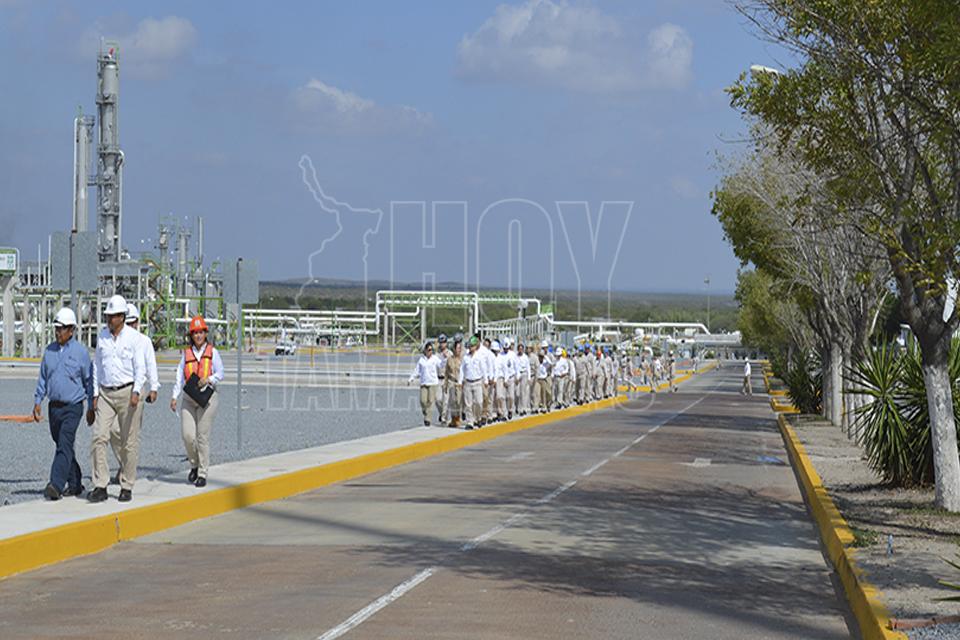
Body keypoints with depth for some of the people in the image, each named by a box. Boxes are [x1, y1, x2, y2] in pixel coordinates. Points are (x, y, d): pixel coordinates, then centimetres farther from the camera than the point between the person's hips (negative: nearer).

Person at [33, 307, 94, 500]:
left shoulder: (80, 352, -4)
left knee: (65, 446, -15)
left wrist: (91, 407, 1)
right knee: (62, 446, 12)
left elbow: (89, 381, 1)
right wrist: (37, 401, 9)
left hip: (72, 407, -6)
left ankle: (56, 486, -24)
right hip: (54, 406, 6)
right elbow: (43, 378, 16)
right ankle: (74, 484, 23)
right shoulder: (49, 350, 8)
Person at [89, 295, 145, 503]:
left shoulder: (134, 338, -4)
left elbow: (140, 368, -7)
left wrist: (136, 392, -20)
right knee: (99, 437, -8)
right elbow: (97, 366, 16)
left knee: (129, 441, 1)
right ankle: (100, 487, -8)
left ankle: (127, 487, 10)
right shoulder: (102, 337, 10)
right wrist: (95, 394, 10)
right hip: (106, 394, 4)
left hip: (128, 392, -4)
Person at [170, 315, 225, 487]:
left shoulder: (212, 352, 5)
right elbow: (180, 376, 9)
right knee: (187, 435, -7)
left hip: (207, 397, -2)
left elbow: (220, 373, 6)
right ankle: (194, 465, 18)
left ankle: (203, 474, 3)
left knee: (203, 436, -4)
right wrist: (174, 397, 0)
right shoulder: (186, 353, 11)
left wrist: (208, 379, -15)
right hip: (189, 399, 2)